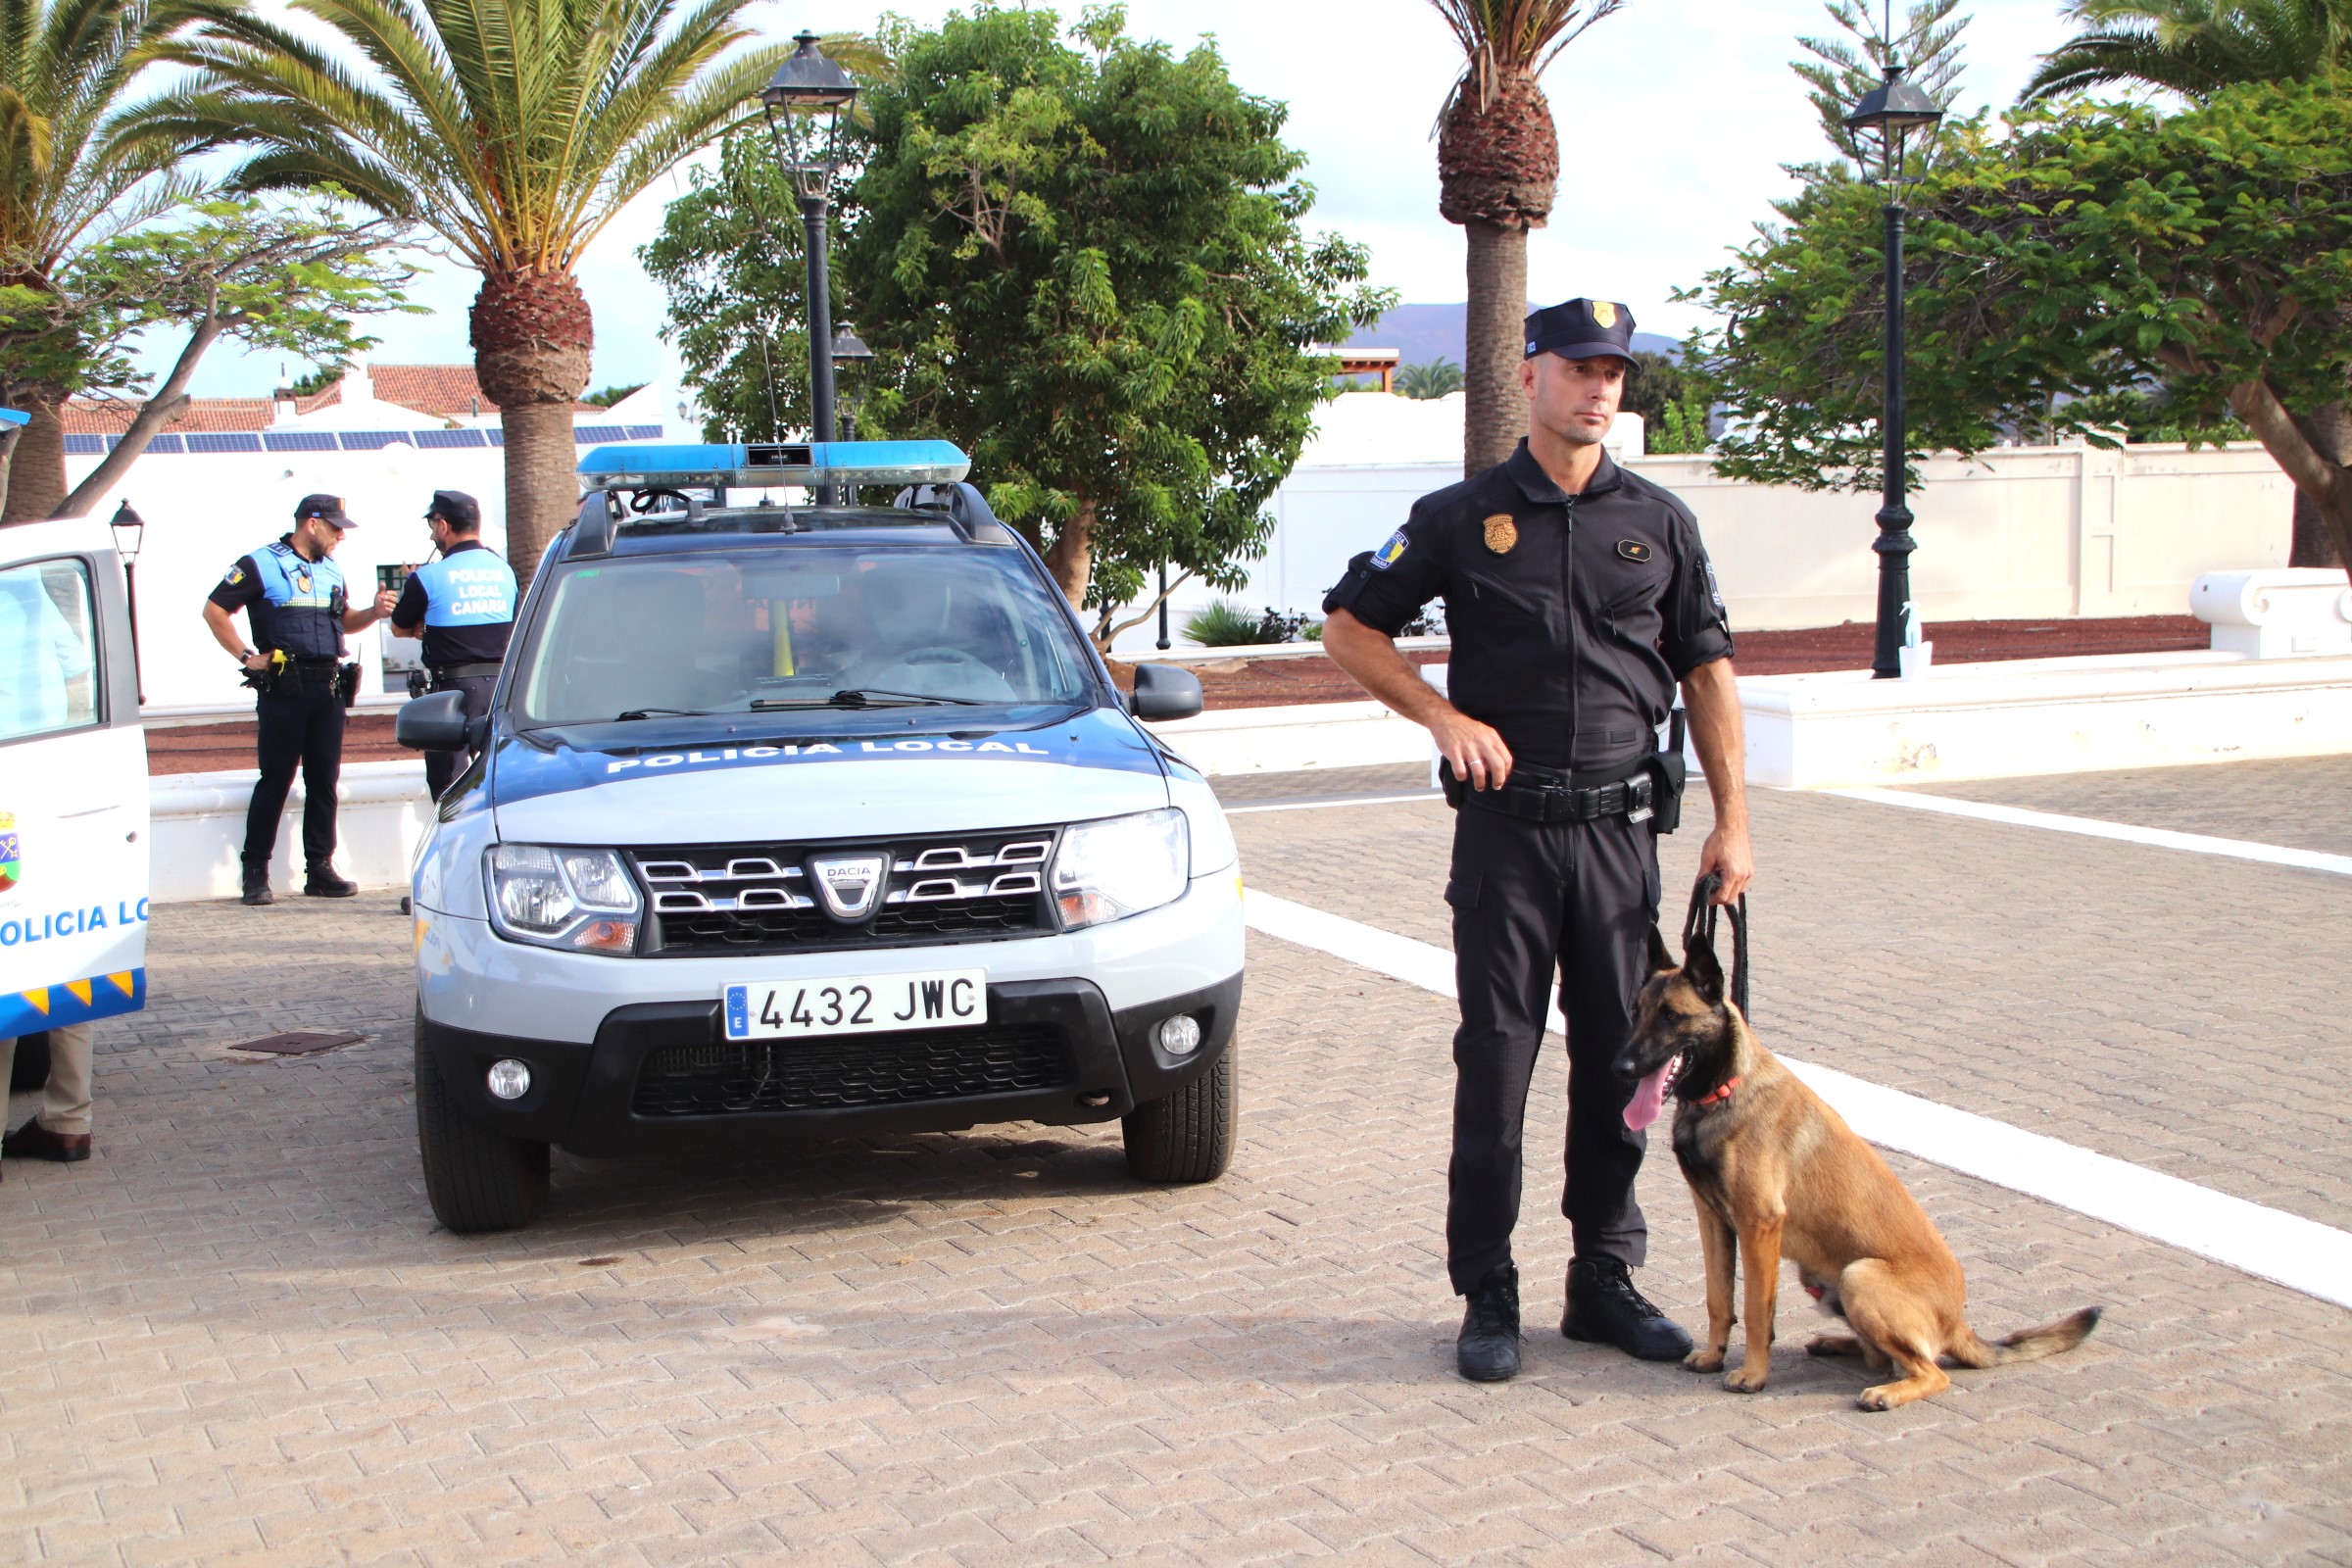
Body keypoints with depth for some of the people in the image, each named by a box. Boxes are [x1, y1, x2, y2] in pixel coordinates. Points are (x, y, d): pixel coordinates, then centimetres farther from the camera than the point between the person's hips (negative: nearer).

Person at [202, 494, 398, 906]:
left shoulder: (332, 570, 18)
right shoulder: (260, 565, -3)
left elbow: (344, 620, 27)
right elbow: (214, 610, -2)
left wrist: (374, 612, 7)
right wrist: (246, 656, -7)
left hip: (329, 688, 6)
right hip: (284, 689, -6)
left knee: (324, 780, 6)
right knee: (275, 780, -3)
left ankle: (320, 868, 12)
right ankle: (256, 872, 4)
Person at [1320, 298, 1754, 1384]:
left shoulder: (1658, 522, 8)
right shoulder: (1464, 518, 1)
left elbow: (1706, 672, 10)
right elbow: (1349, 627, 4)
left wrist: (1732, 820, 4)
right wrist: (1446, 717, -8)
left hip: (1621, 827, 3)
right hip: (1504, 829, -2)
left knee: (1618, 1062, 8)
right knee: (1495, 1065, 1)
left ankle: (1604, 1280, 20)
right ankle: (1487, 1296, 10)